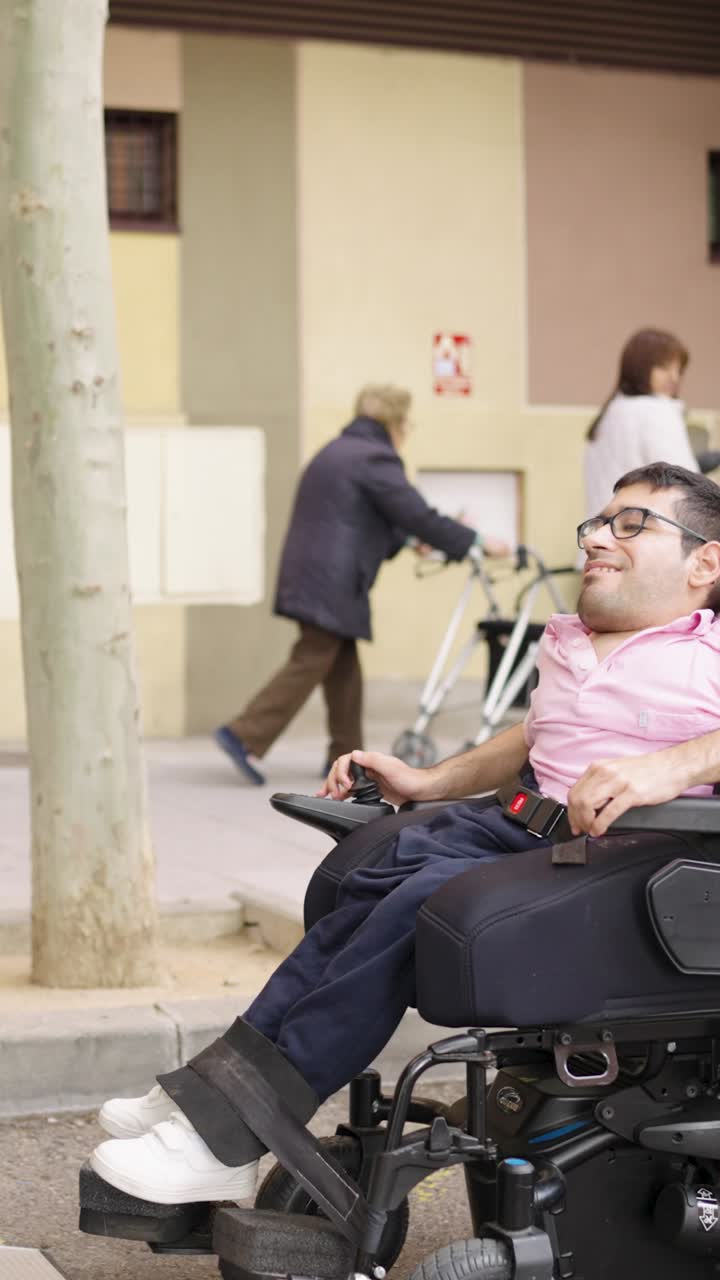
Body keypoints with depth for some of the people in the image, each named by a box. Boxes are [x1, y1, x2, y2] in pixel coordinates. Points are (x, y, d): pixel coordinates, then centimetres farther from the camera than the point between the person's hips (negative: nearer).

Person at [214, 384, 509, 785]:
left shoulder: (336, 452, 21)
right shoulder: (375, 459, -10)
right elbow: (417, 515, -13)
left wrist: (404, 540, 32)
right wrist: (476, 542, -5)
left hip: (308, 575, 10)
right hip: (331, 583, -10)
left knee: (344, 669, 14)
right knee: (309, 664, -8)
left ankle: (347, 755, 17)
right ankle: (246, 736, -10)